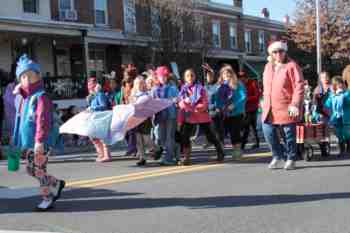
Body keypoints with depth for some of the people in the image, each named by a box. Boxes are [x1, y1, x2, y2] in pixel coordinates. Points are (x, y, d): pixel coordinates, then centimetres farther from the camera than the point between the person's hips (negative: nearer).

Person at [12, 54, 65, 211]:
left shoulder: (41, 96, -14)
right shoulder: (24, 97, 14)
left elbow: (43, 120, -21)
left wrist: (40, 140, -27)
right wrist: (20, 141, 21)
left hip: (38, 142, -9)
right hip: (28, 142, 9)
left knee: (39, 170, -2)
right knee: (31, 170, 15)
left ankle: (47, 199, 12)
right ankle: (56, 184, 31)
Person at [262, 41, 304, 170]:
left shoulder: (291, 66, -7)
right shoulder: (268, 67, 13)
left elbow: (299, 86, -12)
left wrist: (295, 104, -19)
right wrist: (265, 103, 17)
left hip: (287, 108, -5)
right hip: (270, 108, 6)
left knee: (289, 134, 3)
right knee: (268, 132, 3)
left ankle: (291, 159, 19)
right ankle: (277, 156, 23)